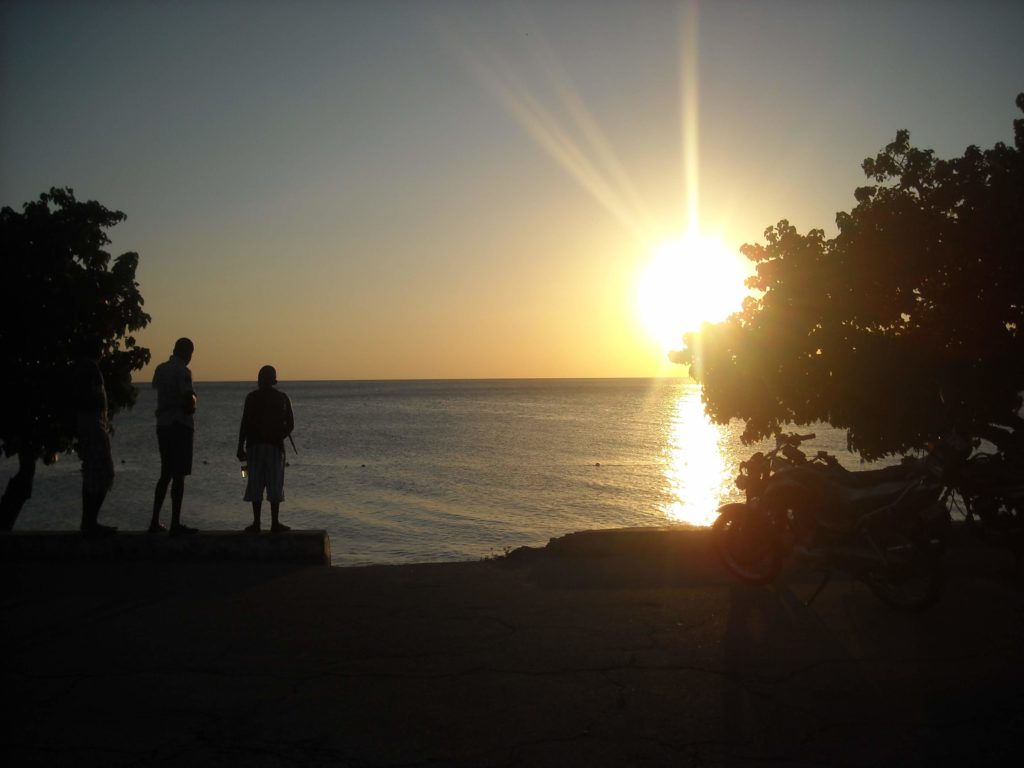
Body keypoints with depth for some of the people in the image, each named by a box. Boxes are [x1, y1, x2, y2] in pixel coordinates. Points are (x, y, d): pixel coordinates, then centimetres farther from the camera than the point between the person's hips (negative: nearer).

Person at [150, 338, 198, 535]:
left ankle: (155, 521, 16)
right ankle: (175, 524, -4)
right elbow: (188, 399, -20)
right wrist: (191, 406, 1)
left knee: (165, 474, 15)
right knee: (178, 475, -5)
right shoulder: (183, 371, -12)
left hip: (162, 424, 8)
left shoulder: (161, 368, 12)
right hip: (180, 425, -8)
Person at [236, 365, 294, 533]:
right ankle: (275, 523, 1)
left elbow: (244, 424, -4)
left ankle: (256, 523, 2)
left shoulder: (252, 397, 0)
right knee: (275, 485, 3)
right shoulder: (282, 398, 5)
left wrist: (240, 447, 0)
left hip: (255, 444, -1)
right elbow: (290, 424, 4)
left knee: (255, 484, 3)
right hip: (275, 445, 1)